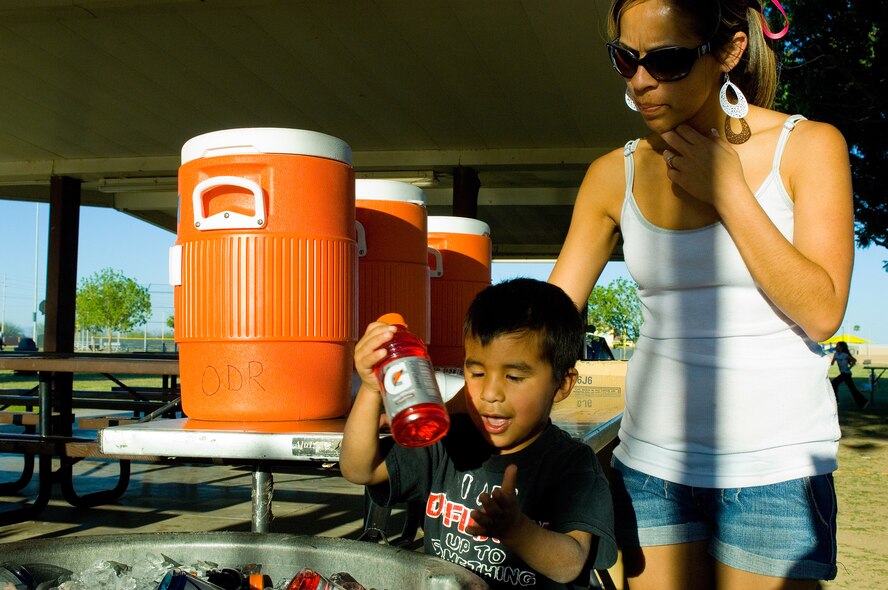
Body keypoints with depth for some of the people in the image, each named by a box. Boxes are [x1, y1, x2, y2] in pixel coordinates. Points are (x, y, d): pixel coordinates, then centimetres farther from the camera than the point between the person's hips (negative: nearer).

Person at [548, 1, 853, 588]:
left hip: (775, 467, -2)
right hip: (652, 462, 3)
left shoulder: (807, 146, -5)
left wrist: (726, 189, -15)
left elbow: (821, 312, -13)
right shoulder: (614, 176, 2)